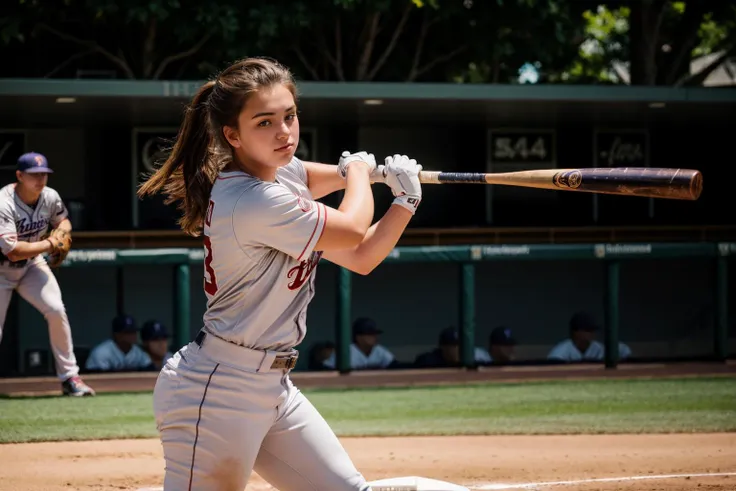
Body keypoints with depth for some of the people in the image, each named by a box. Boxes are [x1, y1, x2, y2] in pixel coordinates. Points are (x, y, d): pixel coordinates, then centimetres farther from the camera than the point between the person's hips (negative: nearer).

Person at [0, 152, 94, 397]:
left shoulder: (50, 197, -11)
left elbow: (63, 220, 12)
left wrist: (62, 232, -12)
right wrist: (49, 244, -26)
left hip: (31, 265, 5)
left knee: (56, 310, -13)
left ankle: (69, 377, -2)